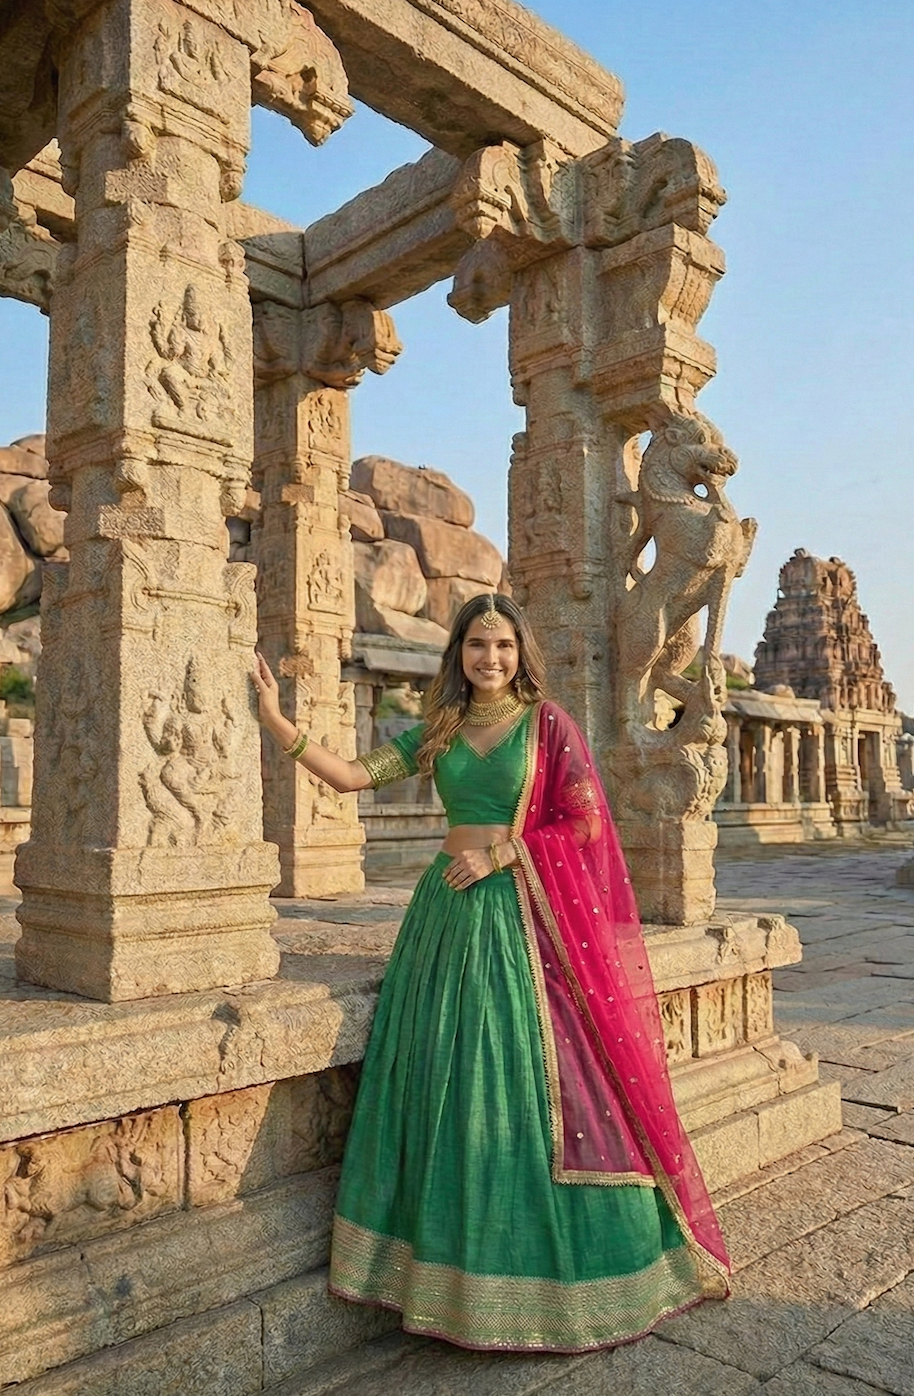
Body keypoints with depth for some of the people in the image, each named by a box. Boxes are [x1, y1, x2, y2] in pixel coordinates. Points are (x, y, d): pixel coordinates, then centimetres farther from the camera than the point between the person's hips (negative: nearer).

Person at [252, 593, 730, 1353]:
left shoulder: (547, 723, -1)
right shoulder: (438, 732, 9)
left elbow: (587, 822, -6)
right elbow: (351, 776, 4)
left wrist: (500, 854, -12)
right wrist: (278, 722, -4)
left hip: (523, 919, -4)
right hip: (450, 915, 4)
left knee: (534, 1089, 0)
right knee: (448, 1090, 5)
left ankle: (562, 1272, 20)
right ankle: (460, 1270, 21)